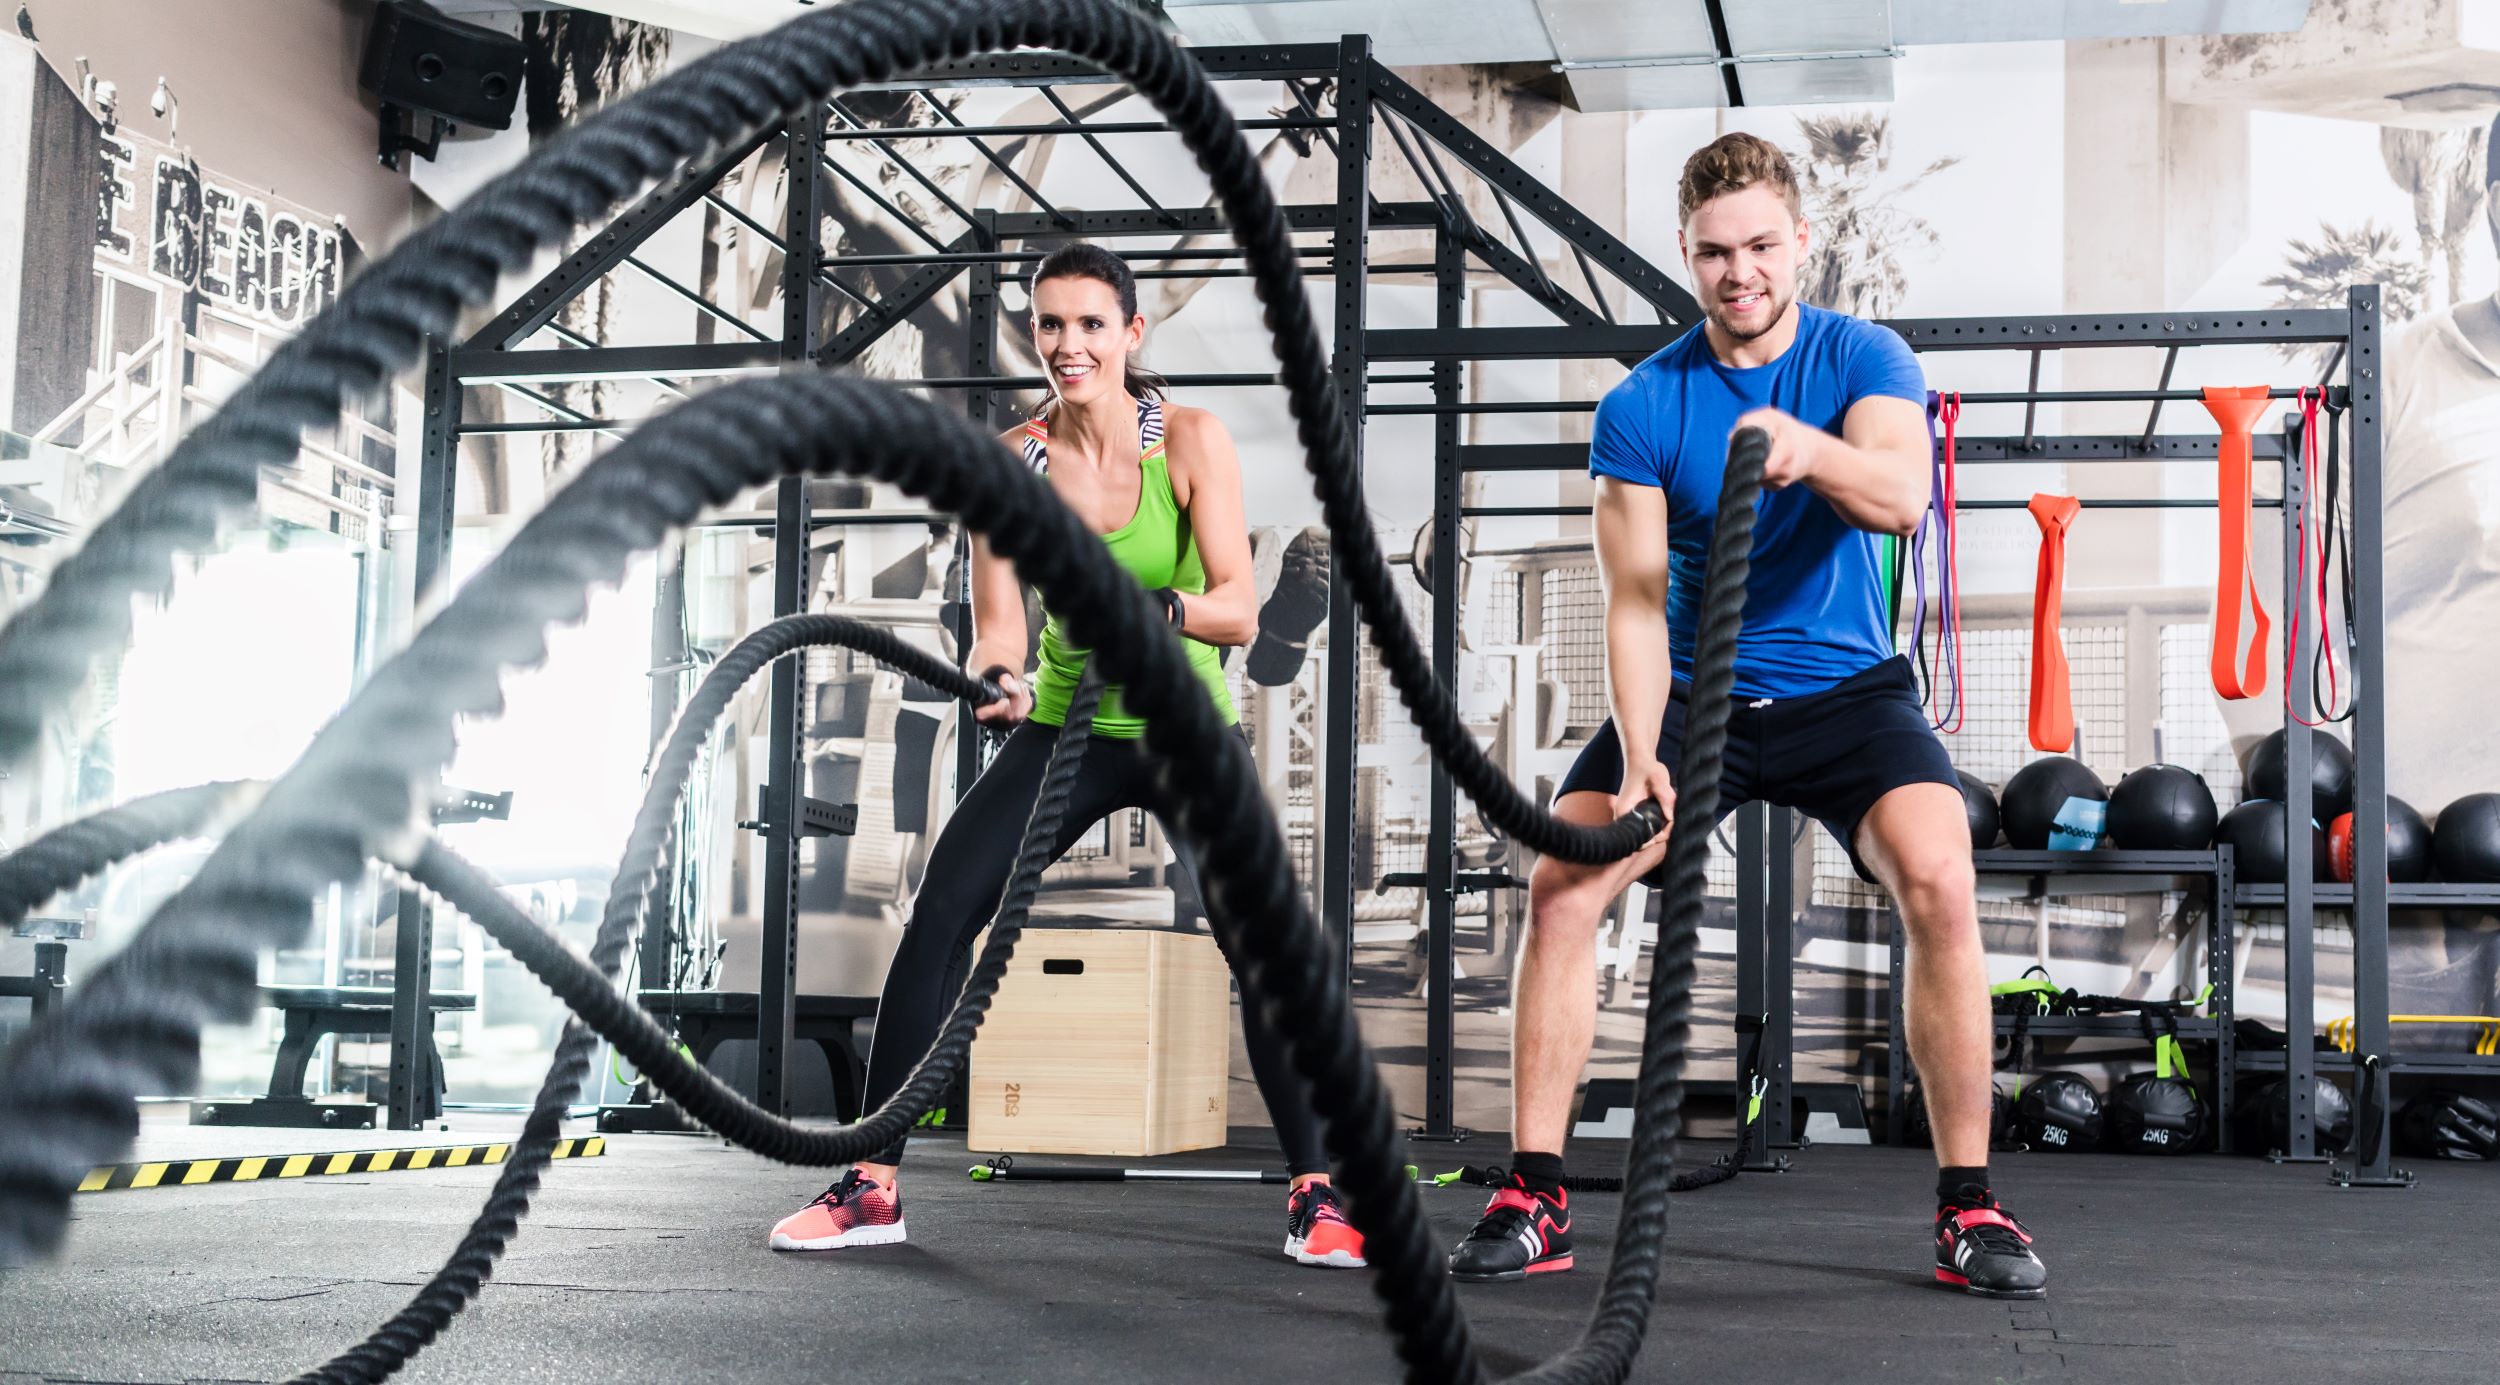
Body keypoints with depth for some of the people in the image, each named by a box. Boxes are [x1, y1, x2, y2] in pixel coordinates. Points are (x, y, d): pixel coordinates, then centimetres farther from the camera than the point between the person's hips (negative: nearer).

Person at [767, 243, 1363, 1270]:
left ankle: (1315, 1195, -2)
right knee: (939, 915, -13)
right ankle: (872, 1187, -4)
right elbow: (997, 623, -11)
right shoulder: (1013, 462, -7)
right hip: (1066, 726, 2)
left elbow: (1240, 609, -18)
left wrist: (1159, 608, -39)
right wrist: (1000, 678, -34)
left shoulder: (1189, 440, -12)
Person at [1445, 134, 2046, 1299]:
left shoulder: (1863, 360, -9)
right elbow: (1638, 600, -12)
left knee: (1940, 881, -26)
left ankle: (1967, 1208, -13)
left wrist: (1805, 448, -52)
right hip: (1695, 690, 1)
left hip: (1843, 688, -1)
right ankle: (1533, 1200, -8)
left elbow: (1903, 496, -30)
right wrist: (1640, 760, -27)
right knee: (1559, 885, -18)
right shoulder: (1640, 405, -7)